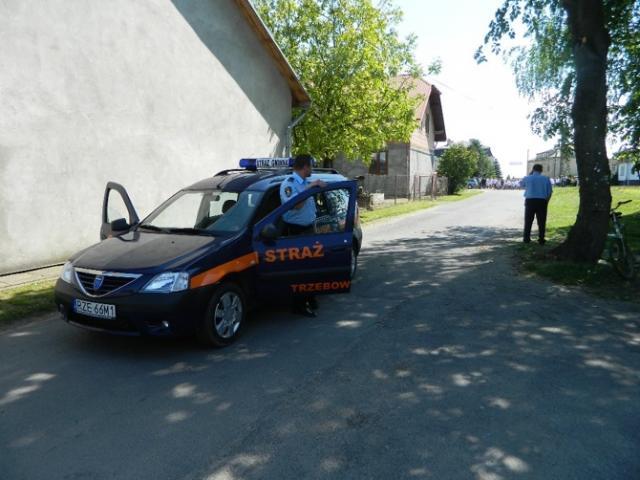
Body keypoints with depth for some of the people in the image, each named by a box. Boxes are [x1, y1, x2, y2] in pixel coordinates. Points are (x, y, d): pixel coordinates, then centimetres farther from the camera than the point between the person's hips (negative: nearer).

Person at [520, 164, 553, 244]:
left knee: (528, 221, 8)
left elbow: (521, 183, 23)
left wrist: (530, 174, 21)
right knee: (541, 222, 6)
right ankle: (541, 239, 7)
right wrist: (546, 202, 11)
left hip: (530, 201, 0)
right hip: (542, 201, 0)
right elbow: (550, 192, 1)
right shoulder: (546, 179, 3)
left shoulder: (527, 178, 1)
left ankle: (526, 239, 9)